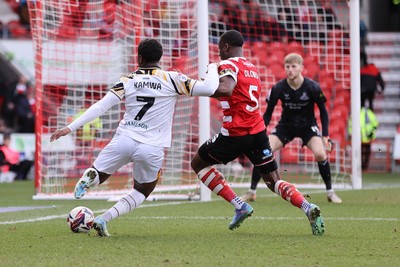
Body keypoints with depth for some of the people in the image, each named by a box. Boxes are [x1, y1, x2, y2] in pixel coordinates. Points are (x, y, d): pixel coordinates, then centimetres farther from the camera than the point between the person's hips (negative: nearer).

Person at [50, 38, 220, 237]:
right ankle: (104, 219, 0)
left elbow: (101, 106, -2)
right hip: (152, 149, -1)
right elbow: (208, 88, -6)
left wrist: (71, 127, 0)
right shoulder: (171, 79, 0)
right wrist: (212, 68, 15)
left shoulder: (128, 80, 4)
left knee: (97, 176, 19)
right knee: (141, 193, 23)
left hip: (124, 140, 1)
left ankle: (89, 177, -20)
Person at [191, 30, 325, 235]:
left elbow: (226, 90, -26)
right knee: (273, 181, 9)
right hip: (258, 131, 7)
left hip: (235, 133, -7)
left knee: (198, 163, 14)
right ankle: (308, 207, -17)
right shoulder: (252, 68, 19)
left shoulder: (228, 65, -6)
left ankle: (239, 206, 4)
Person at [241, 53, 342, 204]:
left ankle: (330, 193, -6)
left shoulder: (312, 87, -19)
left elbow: (323, 111, -7)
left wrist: (325, 136, -13)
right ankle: (251, 193, -2)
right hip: (285, 125, 1)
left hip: (308, 126, -1)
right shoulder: (278, 88, -16)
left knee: (320, 153, -26)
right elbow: (268, 113, -6)